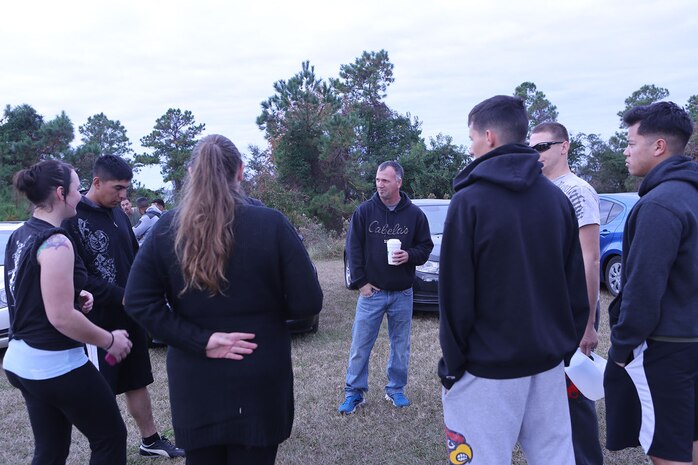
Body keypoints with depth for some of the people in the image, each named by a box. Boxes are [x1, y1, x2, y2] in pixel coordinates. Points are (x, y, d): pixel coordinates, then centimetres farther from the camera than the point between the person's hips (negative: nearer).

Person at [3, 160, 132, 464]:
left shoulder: (19, 236, 7)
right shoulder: (56, 242, -21)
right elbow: (61, 317, -24)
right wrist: (110, 341, -13)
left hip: (22, 362, 9)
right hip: (57, 367, -9)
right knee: (111, 437, 7)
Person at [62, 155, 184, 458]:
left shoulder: (118, 213, 9)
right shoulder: (73, 220, -14)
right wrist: (122, 297, -21)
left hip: (130, 316, 7)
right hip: (99, 322, -7)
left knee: (137, 382, 18)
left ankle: (150, 440, 33)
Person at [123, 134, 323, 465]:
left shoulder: (166, 229, -5)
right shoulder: (271, 224, -12)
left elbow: (138, 301, -9)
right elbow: (308, 302, -12)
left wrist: (200, 341, -11)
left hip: (194, 385, 2)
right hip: (259, 384, -2)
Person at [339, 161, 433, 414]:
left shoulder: (414, 214, 0)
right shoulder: (365, 210, -4)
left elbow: (426, 246, 6)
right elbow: (353, 248, -2)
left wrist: (409, 255, -15)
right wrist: (360, 282, -7)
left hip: (402, 293, 2)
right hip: (371, 291, -1)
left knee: (401, 345, 12)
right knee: (360, 345, 3)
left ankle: (396, 389, 29)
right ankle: (354, 392, 17)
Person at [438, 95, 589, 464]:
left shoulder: (470, 201, -13)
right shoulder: (557, 198, 3)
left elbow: (454, 296, -13)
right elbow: (576, 285, 8)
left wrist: (451, 365, -3)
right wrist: (567, 346, 16)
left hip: (488, 367, -5)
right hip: (549, 361, 6)